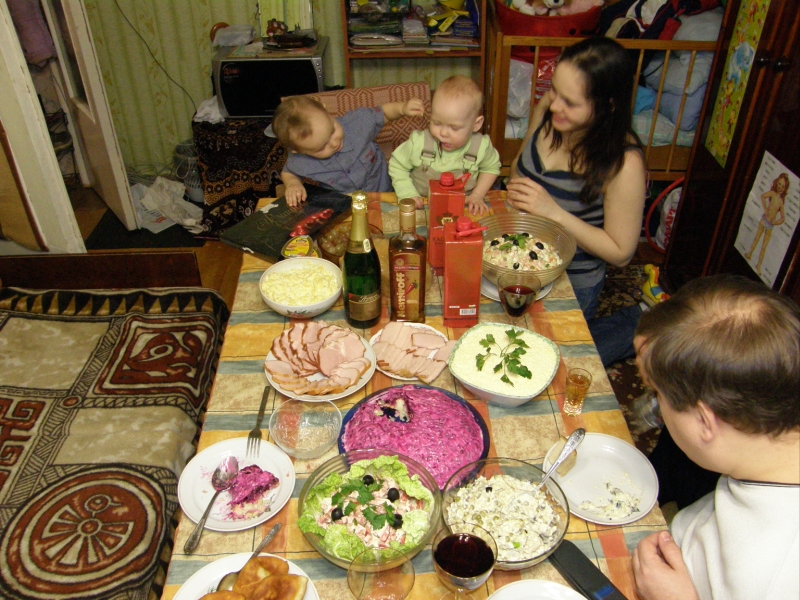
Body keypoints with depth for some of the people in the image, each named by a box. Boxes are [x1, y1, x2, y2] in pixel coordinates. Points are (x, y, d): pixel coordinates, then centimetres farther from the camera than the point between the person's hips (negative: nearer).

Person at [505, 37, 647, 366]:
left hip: (571, 284, -6)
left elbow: (620, 253, -20)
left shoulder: (623, 164, -28)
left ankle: (634, 327, 25)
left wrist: (554, 212, -29)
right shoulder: (547, 109, -11)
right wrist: (516, 189, -11)